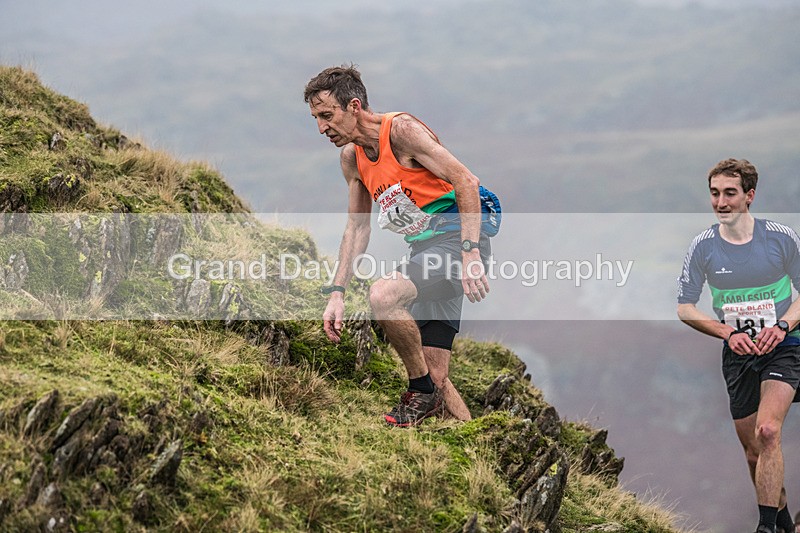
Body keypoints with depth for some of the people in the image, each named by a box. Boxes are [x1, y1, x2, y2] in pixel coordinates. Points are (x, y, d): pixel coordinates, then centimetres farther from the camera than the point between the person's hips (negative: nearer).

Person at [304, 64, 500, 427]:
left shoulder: (401, 129, -15)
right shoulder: (352, 157, 9)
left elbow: (466, 182, -20)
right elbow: (357, 228, 17)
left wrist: (471, 254, -29)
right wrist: (337, 294, 8)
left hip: (461, 236, -9)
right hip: (426, 247, 9)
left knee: (382, 296, -30)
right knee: (435, 376, 6)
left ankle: (422, 390, -13)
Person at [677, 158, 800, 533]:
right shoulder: (703, 246, -4)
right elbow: (685, 308, 2)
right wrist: (729, 333, -14)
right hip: (737, 354, 3)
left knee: (767, 432, -25)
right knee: (753, 451, 7)